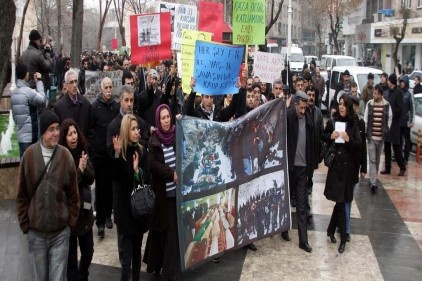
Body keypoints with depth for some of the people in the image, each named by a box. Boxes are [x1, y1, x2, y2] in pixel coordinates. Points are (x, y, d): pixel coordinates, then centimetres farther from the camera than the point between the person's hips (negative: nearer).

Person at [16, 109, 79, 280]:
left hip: (61, 231, -1)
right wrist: (25, 224, 2)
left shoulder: (66, 155, -7)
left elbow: (73, 194, 0)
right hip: (35, 231, 1)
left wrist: (70, 223, 0)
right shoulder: (29, 155, -6)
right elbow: (21, 195, 2)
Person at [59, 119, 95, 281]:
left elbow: (91, 179, 1)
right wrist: (79, 169, -26)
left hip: (85, 210, 6)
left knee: (88, 252, 20)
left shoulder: (82, 152, 1)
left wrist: (85, 168, -18)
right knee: (71, 257, 6)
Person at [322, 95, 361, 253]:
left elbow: (359, 144, 1)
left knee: (341, 199, 5)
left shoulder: (353, 124, 1)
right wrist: (330, 136, -11)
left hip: (347, 165, 1)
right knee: (340, 200, -2)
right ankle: (343, 237, 10)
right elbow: (323, 137, 10)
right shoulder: (332, 121, -1)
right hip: (335, 163, -1)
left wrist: (349, 140, -17)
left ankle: (331, 230, 25)